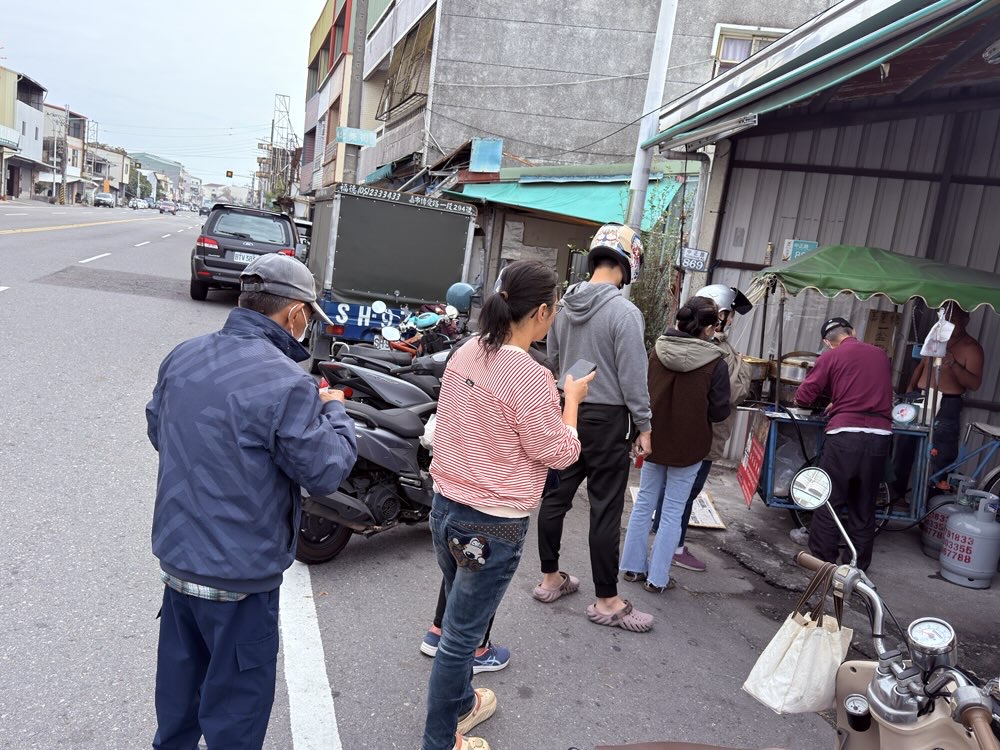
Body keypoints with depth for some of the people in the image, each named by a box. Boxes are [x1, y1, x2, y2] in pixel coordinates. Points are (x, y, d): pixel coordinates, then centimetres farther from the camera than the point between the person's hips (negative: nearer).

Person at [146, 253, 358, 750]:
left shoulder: (181, 357, -2)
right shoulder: (287, 385, -26)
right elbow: (325, 471, -18)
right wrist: (335, 412, -1)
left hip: (175, 554, 8)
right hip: (238, 574, -7)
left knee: (181, 675, 27)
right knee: (238, 696, 13)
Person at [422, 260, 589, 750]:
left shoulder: (465, 354, 0)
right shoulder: (529, 377, -24)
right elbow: (559, 453, -14)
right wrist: (570, 399, 0)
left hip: (446, 507, 8)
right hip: (492, 526, -8)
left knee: (460, 618, 26)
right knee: (461, 636, 8)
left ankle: (459, 703, 48)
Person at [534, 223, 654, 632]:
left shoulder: (564, 305, 4)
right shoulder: (624, 311, -16)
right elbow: (632, 376, -15)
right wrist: (642, 426, -6)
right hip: (607, 418, -7)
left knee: (557, 496, 14)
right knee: (606, 509, 1)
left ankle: (550, 578, 28)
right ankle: (607, 601, 12)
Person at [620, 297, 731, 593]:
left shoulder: (657, 350, -6)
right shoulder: (715, 363, -17)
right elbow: (720, 411, -11)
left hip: (654, 439, 3)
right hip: (689, 447, -3)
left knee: (644, 502, 16)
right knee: (673, 512, 7)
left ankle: (633, 566, 25)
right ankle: (657, 578, 15)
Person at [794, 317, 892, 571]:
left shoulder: (830, 357, 2)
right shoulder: (881, 355, 15)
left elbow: (802, 397, 0)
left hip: (845, 435, -4)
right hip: (880, 435, 4)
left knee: (828, 501, 5)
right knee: (864, 506, 13)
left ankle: (822, 562, 8)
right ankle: (859, 566, 20)